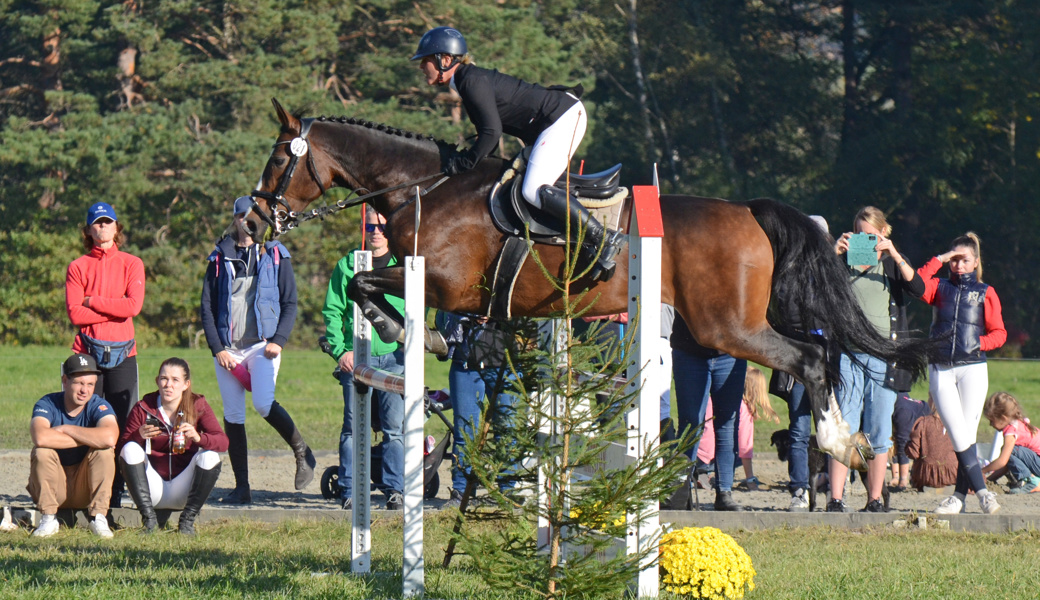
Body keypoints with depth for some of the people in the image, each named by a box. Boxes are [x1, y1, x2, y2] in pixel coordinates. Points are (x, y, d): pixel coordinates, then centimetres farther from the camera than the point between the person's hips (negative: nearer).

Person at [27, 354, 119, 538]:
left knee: (104, 450, -23)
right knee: (42, 451, -26)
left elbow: (110, 438, -34)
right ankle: (48, 519, -20)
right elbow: (40, 438, -36)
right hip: (53, 486, 0)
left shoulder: (99, 406, -10)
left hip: (86, 486, 0)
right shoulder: (47, 404, -12)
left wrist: (66, 429, -25)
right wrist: (88, 438, -29)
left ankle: (98, 517, -21)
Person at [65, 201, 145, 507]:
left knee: (120, 424, -3)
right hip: (87, 352, 0)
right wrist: (114, 309, -7)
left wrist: (92, 301, -4)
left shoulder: (132, 264, 10)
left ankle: (115, 492, -1)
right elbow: (74, 313, -3)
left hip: (122, 353, 0)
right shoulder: (78, 267, 9)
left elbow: (134, 306, -6)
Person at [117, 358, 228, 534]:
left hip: (183, 490, 0)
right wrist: (139, 436, -31)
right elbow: (121, 446, -9)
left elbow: (223, 442, -15)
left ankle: (188, 520, -20)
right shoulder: (143, 408, -4)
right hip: (153, 489, 0)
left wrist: (198, 437, -35)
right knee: (131, 449, -23)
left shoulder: (198, 405, -3)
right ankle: (148, 518, -26)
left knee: (209, 456, -24)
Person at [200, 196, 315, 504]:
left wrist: (278, 340, -8)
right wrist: (217, 348, -2)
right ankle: (241, 488, 6)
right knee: (233, 417, 1)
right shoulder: (220, 257, 10)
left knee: (264, 403, -24)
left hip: (263, 344, -3)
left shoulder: (276, 256, 7)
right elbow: (207, 307, 9)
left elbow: (289, 303, 7)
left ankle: (303, 453, -3)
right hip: (228, 348, 3)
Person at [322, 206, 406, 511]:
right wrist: (340, 350, -5)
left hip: (395, 357, 0)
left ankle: (394, 489, 2)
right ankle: (350, 491, 3)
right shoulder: (347, 266, 8)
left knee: (395, 427, -2)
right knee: (353, 426, -1)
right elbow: (332, 311, 7)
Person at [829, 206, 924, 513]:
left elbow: (918, 289, -7)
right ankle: (836, 499, -9)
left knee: (879, 433, 3)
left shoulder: (893, 263, 11)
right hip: (847, 352, -1)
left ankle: (875, 500, 9)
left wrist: (894, 255, -16)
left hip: (884, 355, 1)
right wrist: (833, 253, -14)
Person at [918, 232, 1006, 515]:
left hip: (972, 367, -1)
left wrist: (980, 342, -11)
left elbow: (999, 333, 7)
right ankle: (982, 491, -7)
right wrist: (940, 259, -5)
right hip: (941, 371, 1)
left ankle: (959, 495, 2)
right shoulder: (940, 287, 12)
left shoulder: (985, 293, 9)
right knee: (959, 435, -9)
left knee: (967, 434, -4)